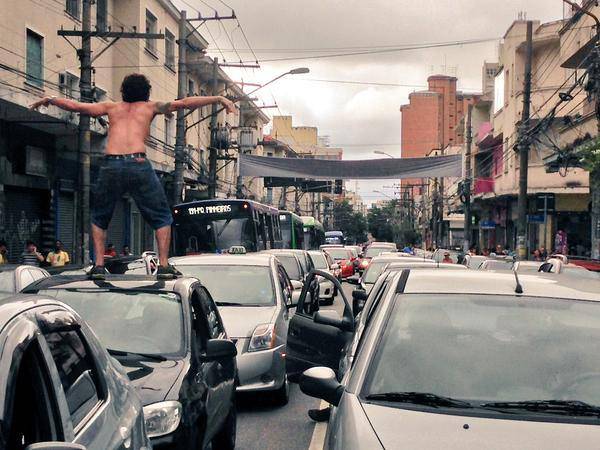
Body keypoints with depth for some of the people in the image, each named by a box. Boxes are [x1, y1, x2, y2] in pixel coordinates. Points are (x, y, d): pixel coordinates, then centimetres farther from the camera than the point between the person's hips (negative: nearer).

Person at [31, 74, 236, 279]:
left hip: (110, 165, 2)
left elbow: (74, 105, 26)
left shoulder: (112, 107, 24)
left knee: (99, 218, 21)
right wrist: (219, 99, 16)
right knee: (162, 217, 11)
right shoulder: (150, 107, 20)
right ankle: (164, 265, 0)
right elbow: (184, 103, 14)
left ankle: (99, 265, 11)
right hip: (138, 164, -2)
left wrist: (48, 99, 42)